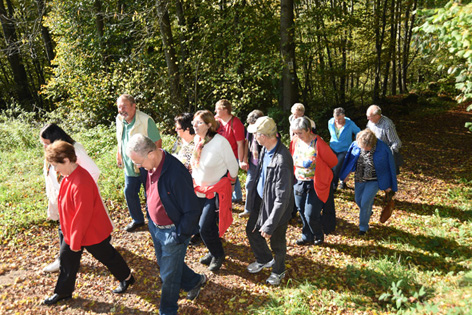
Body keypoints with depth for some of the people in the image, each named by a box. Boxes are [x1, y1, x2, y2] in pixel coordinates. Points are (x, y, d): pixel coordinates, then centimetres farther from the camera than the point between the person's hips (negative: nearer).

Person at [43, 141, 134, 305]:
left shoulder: (81, 183, -35)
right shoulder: (69, 176, -3)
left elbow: (83, 216, -29)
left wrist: (75, 241, -19)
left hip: (93, 232, -9)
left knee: (106, 256, 13)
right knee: (67, 258, 19)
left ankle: (127, 278, 39)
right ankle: (63, 291, 41)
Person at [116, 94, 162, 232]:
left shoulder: (146, 120, -20)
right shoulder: (119, 119, 1)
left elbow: (157, 142, -17)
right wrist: (119, 155, 17)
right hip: (129, 165, 7)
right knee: (129, 192, 14)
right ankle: (137, 220, 34)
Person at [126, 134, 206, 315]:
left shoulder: (175, 174, -34)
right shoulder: (151, 166, -8)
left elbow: (192, 210, -26)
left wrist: (178, 236, -18)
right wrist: (150, 220, 13)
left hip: (172, 232, -8)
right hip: (155, 226, 8)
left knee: (169, 275, 12)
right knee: (164, 264, 27)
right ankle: (194, 281, 51)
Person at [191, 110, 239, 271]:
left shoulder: (220, 142, -23)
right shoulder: (197, 140, -3)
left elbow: (233, 167, -12)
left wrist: (230, 185, 1)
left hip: (216, 191, -6)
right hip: (200, 190, 6)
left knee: (205, 227, -6)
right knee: (208, 224, 17)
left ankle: (218, 255, 20)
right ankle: (214, 251, 41)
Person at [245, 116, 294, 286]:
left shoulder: (282, 161, -35)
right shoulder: (265, 149, -7)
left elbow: (282, 198, -30)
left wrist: (269, 225, -26)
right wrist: (253, 195, 20)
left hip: (276, 208, -8)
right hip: (260, 201, 8)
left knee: (277, 242, 16)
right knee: (251, 231, 24)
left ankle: (278, 271, 46)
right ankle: (264, 259, 52)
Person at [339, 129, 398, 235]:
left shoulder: (383, 149, -23)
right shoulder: (355, 145, -15)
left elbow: (390, 167, -9)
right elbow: (349, 158, 6)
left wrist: (388, 185, -2)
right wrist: (347, 173, 16)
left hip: (374, 181, -4)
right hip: (359, 179, 5)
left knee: (365, 203, -5)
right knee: (358, 200, 19)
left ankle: (363, 227, 18)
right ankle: (368, 212, 52)